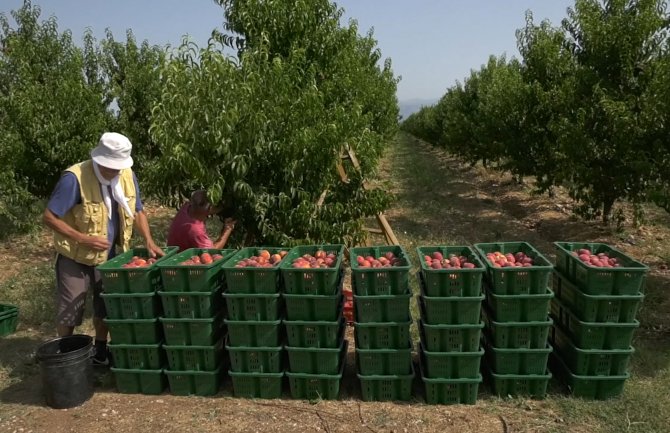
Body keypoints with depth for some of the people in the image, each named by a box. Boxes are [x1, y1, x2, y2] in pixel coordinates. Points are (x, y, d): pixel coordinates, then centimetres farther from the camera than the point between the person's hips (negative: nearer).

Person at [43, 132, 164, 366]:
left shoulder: (128, 176, -8)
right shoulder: (75, 178, -25)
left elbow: (137, 211, 4)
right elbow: (49, 217, -21)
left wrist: (149, 241, -11)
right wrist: (82, 239, -28)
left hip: (110, 254, 5)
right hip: (76, 256, -5)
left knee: (107, 305, 17)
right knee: (70, 310, 6)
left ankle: (101, 352, 37)